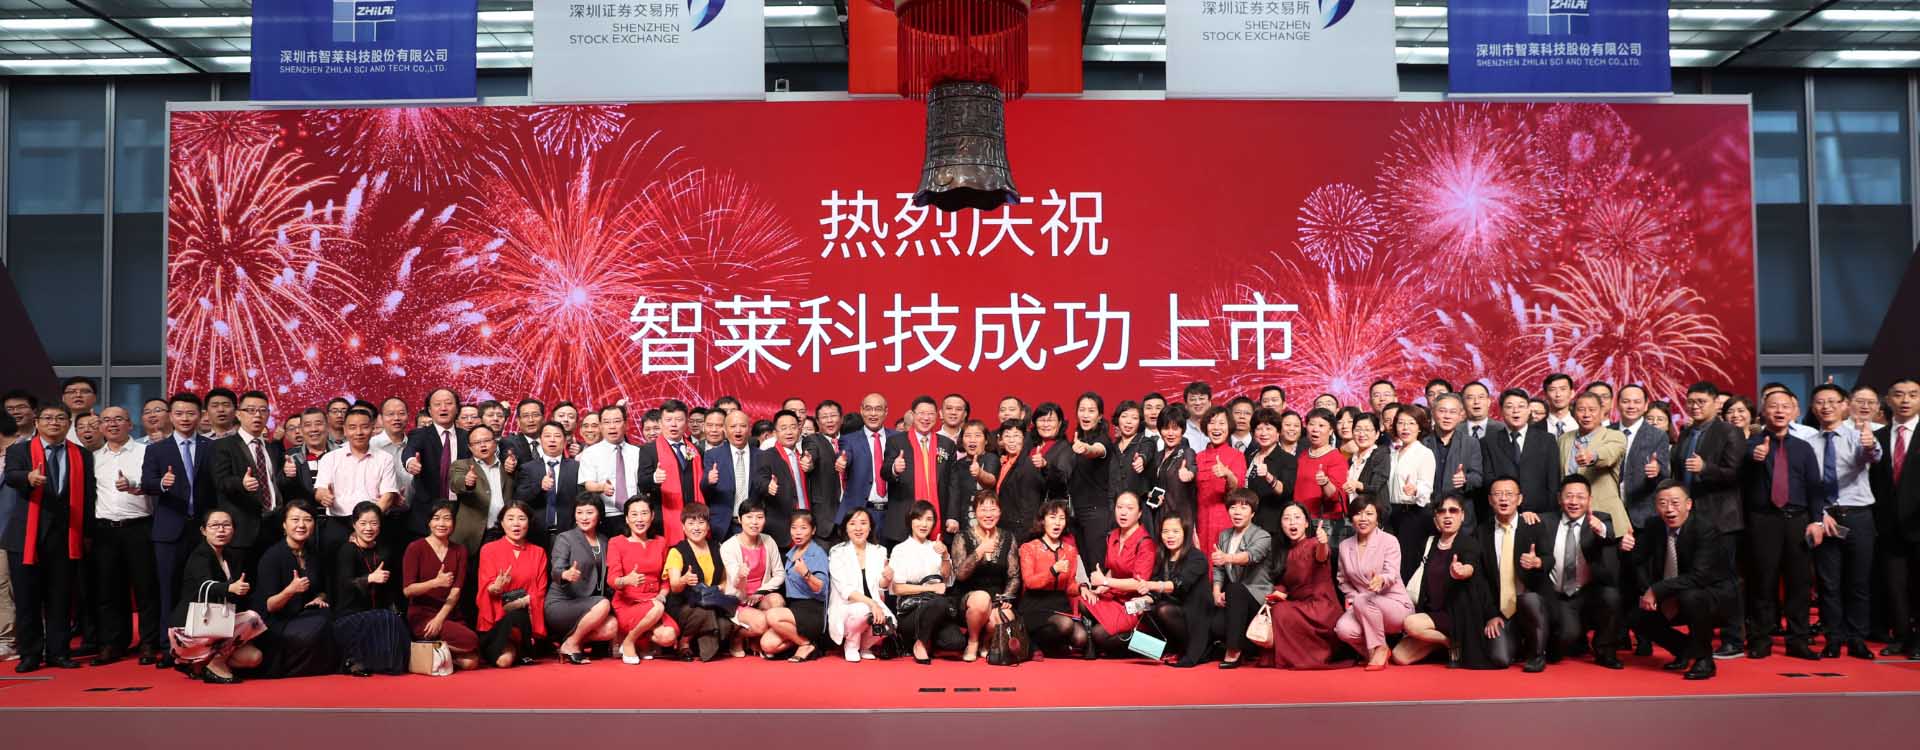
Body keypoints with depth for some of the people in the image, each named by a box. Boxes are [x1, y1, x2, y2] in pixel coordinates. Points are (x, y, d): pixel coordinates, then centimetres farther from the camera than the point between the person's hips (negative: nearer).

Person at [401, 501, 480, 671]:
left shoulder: (459, 550, 11)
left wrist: (440, 618, -13)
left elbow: (456, 591, 1)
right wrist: (435, 582, -24)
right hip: (421, 615, -5)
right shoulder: (416, 548, -1)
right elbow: (407, 590, -8)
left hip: (449, 615, 5)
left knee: (470, 662, -19)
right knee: (470, 640, -28)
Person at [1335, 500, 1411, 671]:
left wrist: (1381, 580, -45)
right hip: (1363, 610, 4)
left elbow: (1392, 575, -22)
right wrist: (1353, 598, -7)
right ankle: (1372, 651, 3)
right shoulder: (1345, 546, 5)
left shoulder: (1389, 541, -8)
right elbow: (1343, 580, 13)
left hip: (1396, 606, -3)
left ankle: (1380, 649, -13)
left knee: (1363, 600, -35)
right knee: (1343, 629, -29)